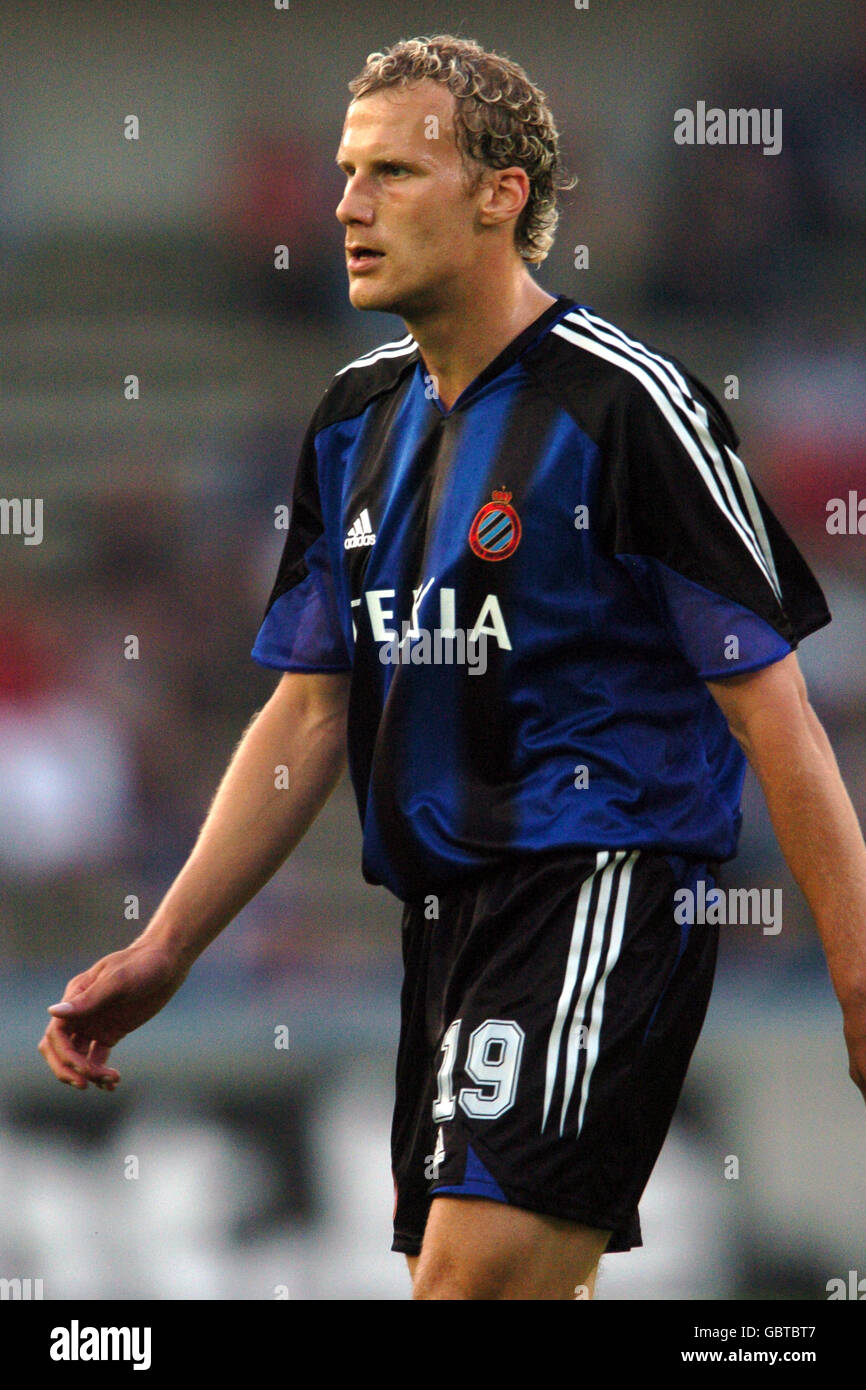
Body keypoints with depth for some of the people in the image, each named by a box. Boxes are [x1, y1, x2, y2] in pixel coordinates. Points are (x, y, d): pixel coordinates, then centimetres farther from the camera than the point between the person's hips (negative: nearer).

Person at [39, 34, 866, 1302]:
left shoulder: (625, 402, -9)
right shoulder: (360, 416, 14)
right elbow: (309, 714, 18)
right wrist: (164, 949, 12)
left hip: (604, 893, -8)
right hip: (446, 912, 8)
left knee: (476, 1271, -22)